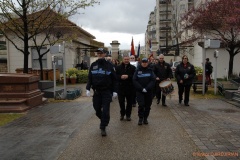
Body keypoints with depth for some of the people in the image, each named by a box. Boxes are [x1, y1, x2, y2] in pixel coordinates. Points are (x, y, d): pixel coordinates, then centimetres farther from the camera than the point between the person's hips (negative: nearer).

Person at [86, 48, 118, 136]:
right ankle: (103, 120, 36)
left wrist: (114, 91, -4)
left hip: (106, 91, -3)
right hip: (96, 91, 3)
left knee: (105, 110, -5)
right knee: (97, 109, 9)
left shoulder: (109, 65, 0)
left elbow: (114, 79, 1)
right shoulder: (93, 65, 7)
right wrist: (88, 89, -3)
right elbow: (89, 78, 8)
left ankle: (103, 128, 5)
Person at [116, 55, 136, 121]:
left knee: (129, 102, 6)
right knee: (121, 101, 6)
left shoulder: (133, 68, 2)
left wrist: (128, 76, -19)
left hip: (130, 88, 0)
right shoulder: (118, 67, 5)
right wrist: (121, 77, -18)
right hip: (121, 87, 1)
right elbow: (115, 76, -1)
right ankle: (122, 114, 23)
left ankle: (128, 115, 20)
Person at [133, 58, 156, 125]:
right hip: (139, 91, -2)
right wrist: (141, 88, -14)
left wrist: (147, 88, -17)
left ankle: (145, 118, 20)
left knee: (148, 106, 6)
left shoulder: (150, 71, 5)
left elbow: (153, 80, -5)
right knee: (141, 105, -12)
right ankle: (140, 118, 2)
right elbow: (134, 80, -5)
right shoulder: (137, 71, 3)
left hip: (149, 91, 2)